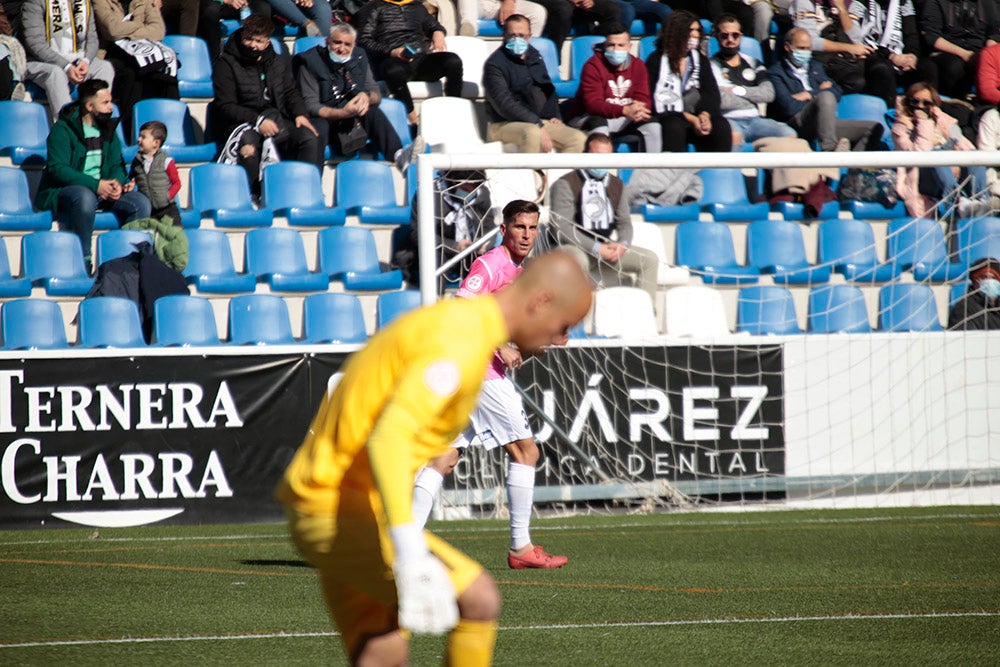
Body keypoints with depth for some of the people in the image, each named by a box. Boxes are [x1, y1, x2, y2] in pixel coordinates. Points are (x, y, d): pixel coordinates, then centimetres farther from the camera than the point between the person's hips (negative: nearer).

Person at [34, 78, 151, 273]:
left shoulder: (108, 128, 13)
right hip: (62, 191, -6)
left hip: (101, 190, 6)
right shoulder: (63, 129, -8)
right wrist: (95, 185, -25)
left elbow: (116, 165, 12)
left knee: (140, 203, -15)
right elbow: (57, 169, -17)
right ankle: (83, 262, -31)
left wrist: (117, 183, -13)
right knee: (85, 197, -40)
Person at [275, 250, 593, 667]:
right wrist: (410, 552, -37)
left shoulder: (451, 318, 14)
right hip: (342, 515, -10)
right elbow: (388, 439, -30)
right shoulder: (460, 344, -18)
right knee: (479, 598, -12)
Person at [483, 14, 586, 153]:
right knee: (532, 133, -39)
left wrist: (555, 116, 7)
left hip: (538, 121, 7)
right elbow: (504, 104, -18)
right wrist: (537, 125, -24)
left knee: (578, 139, -13)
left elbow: (549, 90, 27)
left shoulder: (535, 57, 16)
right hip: (503, 125, -7)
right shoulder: (495, 64, -8)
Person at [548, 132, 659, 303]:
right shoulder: (566, 185, -8)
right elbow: (561, 230, -16)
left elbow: (624, 223, 13)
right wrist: (596, 248, -22)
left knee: (650, 259, -8)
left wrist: (622, 245, -12)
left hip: (604, 249, 6)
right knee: (578, 260, -41)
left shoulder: (617, 186, 13)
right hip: (572, 248, -6)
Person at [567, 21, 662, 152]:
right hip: (588, 118, -5)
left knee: (651, 124, -15)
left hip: (623, 121, 5)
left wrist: (638, 111, -32)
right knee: (598, 124, -37)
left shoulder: (638, 66, 3)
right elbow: (593, 104, -26)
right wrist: (625, 110, -42)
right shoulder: (593, 66, -15)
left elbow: (643, 100, -4)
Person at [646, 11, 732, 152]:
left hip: (697, 116, 4)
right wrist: (689, 118, -17)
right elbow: (657, 100, -6)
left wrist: (705, 115, -16)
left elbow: (711, 93, 7)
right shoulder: (657, 60, 4)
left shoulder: (700, 60, 18)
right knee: (675, 126, -37)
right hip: (668, 118, -4)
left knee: (721, 125, -26)